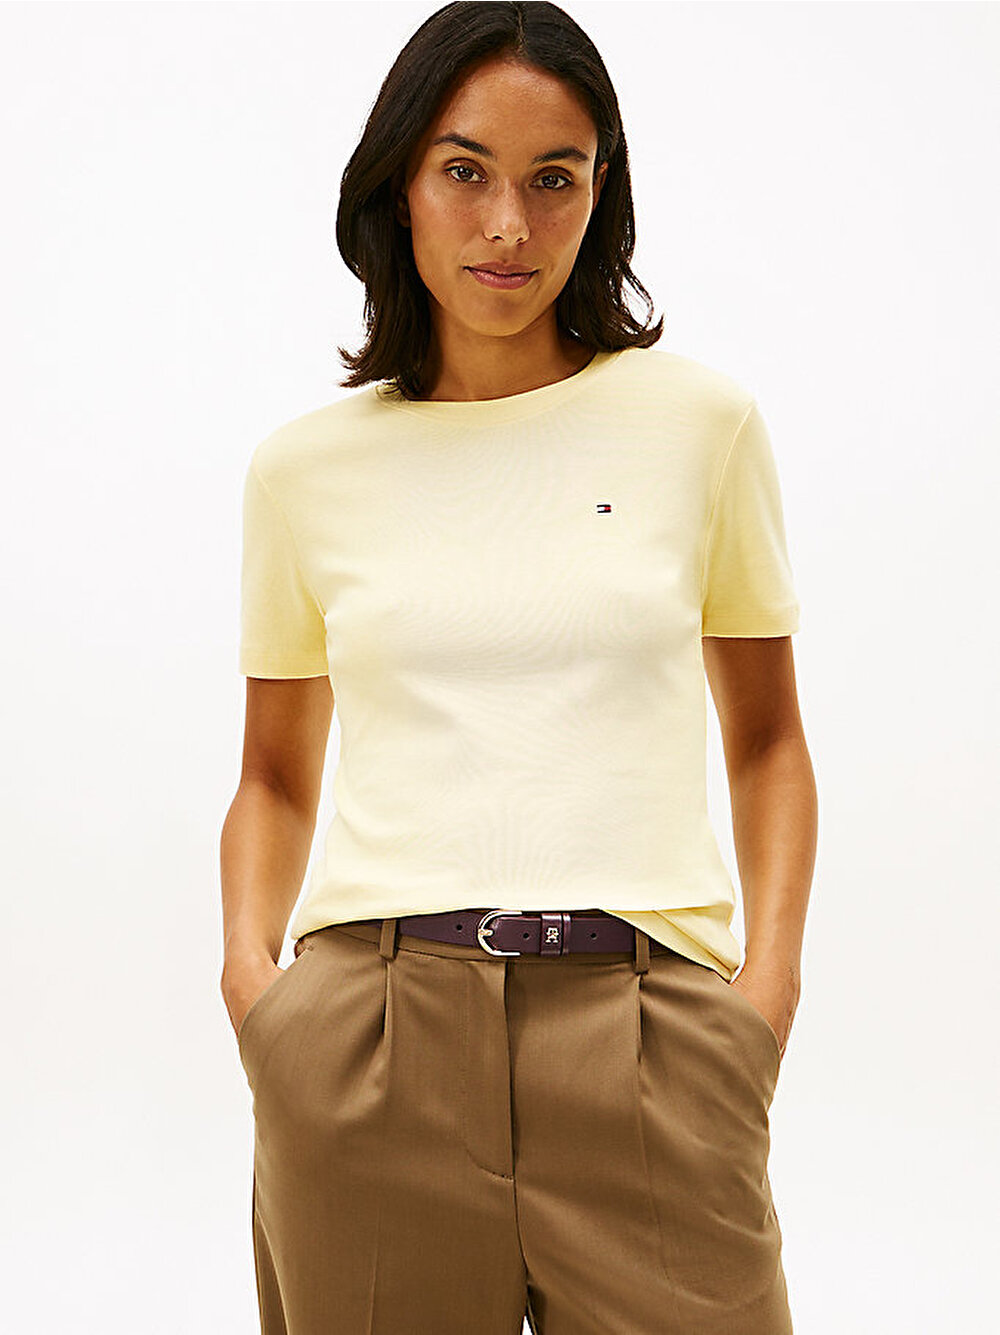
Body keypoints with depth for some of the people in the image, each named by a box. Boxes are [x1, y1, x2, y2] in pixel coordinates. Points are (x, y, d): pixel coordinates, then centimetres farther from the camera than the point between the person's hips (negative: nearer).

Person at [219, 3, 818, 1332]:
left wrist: (773, 973, -1)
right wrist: (249, 964, 0)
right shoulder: (307, 467, 8)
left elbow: (767, 738, 13)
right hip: (373, 1035, 1)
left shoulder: (700, 421, 5)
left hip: (647, 1030, 0)